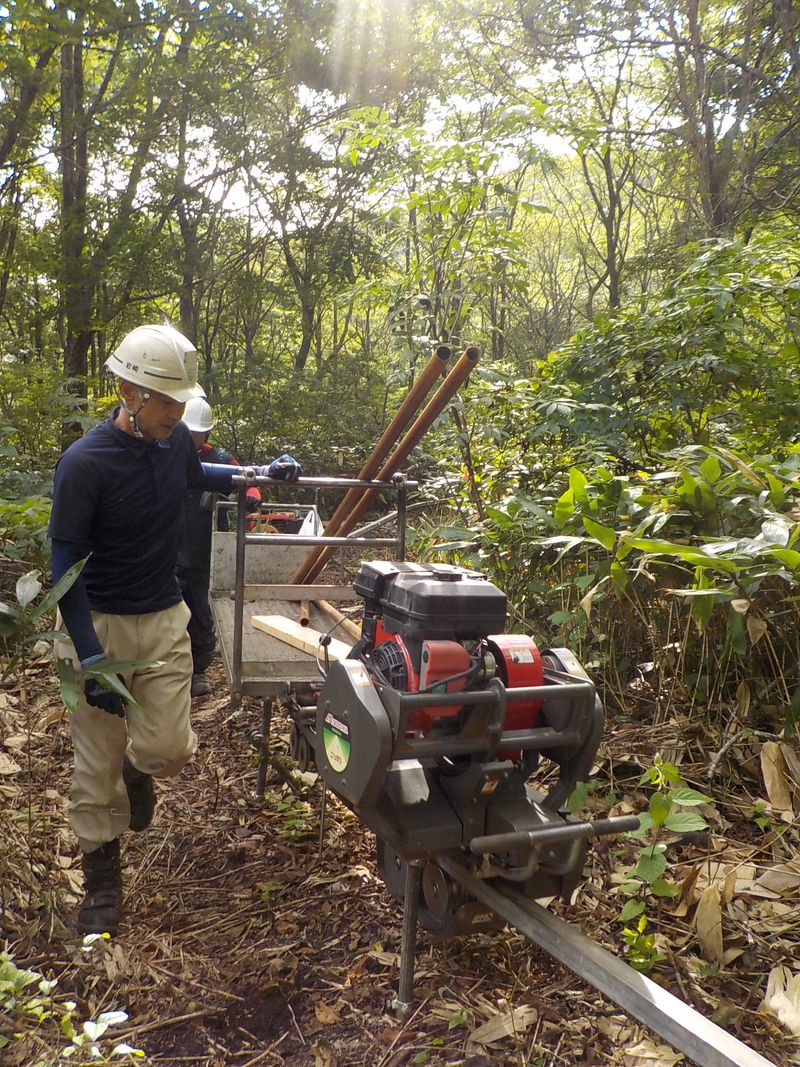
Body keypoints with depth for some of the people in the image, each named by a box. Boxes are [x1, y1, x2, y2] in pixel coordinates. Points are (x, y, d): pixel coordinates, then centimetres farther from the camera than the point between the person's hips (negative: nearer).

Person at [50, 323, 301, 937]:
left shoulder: (175, 440, -3)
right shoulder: (84, 464, -20)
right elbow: (65, 569, -17)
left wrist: (260, 474, 12)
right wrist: (91, 661, -20)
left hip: (165, 619, 4)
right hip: (100, 624, -4)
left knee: (171, 748, -3)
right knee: (97, 763, 4)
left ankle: (138, 770, 35)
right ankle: (102, 881, 25)